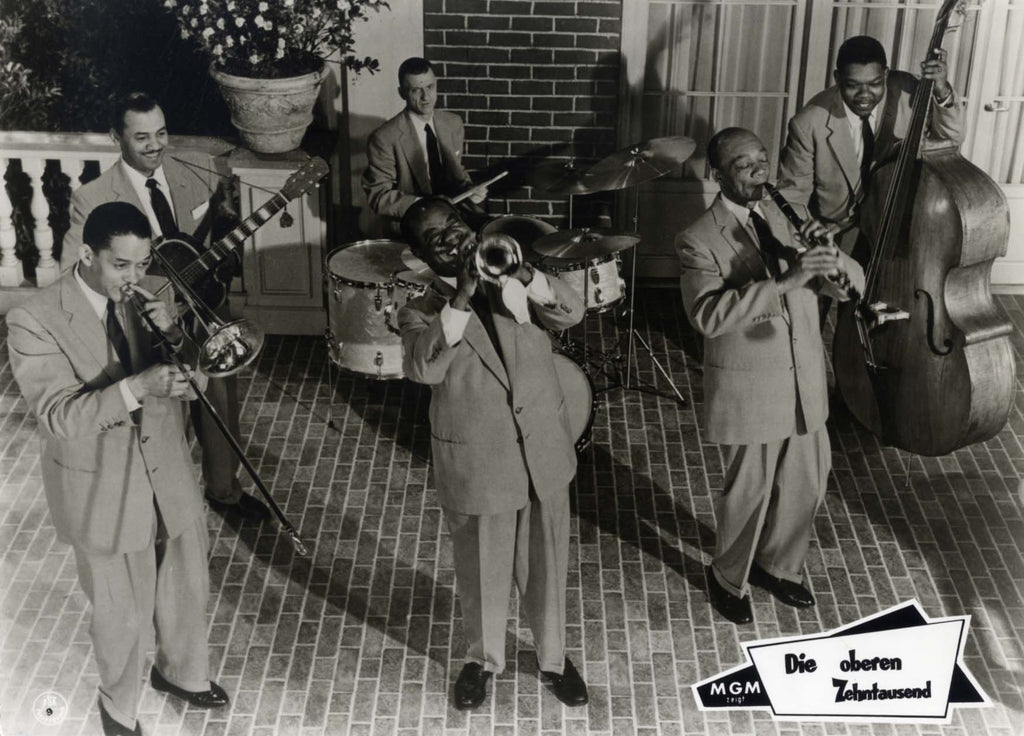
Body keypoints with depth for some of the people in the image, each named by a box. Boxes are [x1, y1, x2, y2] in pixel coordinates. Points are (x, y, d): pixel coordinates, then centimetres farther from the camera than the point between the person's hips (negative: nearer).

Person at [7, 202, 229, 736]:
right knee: (123, 615, 12)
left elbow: (189, 382, 0)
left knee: (188, 590, 22)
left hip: (169, 476, 5)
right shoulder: (34, 322, -20)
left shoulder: (149, 296, -4)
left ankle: (182, 672, 51)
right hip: (102, 492, -5)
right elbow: (58, 416, -26)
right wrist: (135, 387, -39)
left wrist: (171, 338, -22)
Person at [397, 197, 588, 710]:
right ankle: (482, 659, 40)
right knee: (482, 572, 15)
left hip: (544, 451, 2)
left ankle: (552, 657, 39)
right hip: (476, 463, -2)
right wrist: (461, 297, -34)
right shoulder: (419, 314, -7)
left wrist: (522, 274, -28)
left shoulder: (511, 282, 2)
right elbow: (423, 368, -27)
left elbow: (571, 313, -13)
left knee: (547, 565, 17)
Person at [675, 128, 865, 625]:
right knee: (749, 491, 9)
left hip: (805, 383, 6)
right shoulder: (698, 240, -14)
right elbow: (707, 315, -30)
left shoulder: (789, 216, 4)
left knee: (806, 483, 18)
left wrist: (830, 256, -23)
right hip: (748, 391, -6)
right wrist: (783, 282, -38)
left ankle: (778, 565, 44)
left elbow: (853, 281, 1)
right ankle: (728, 578, 35)